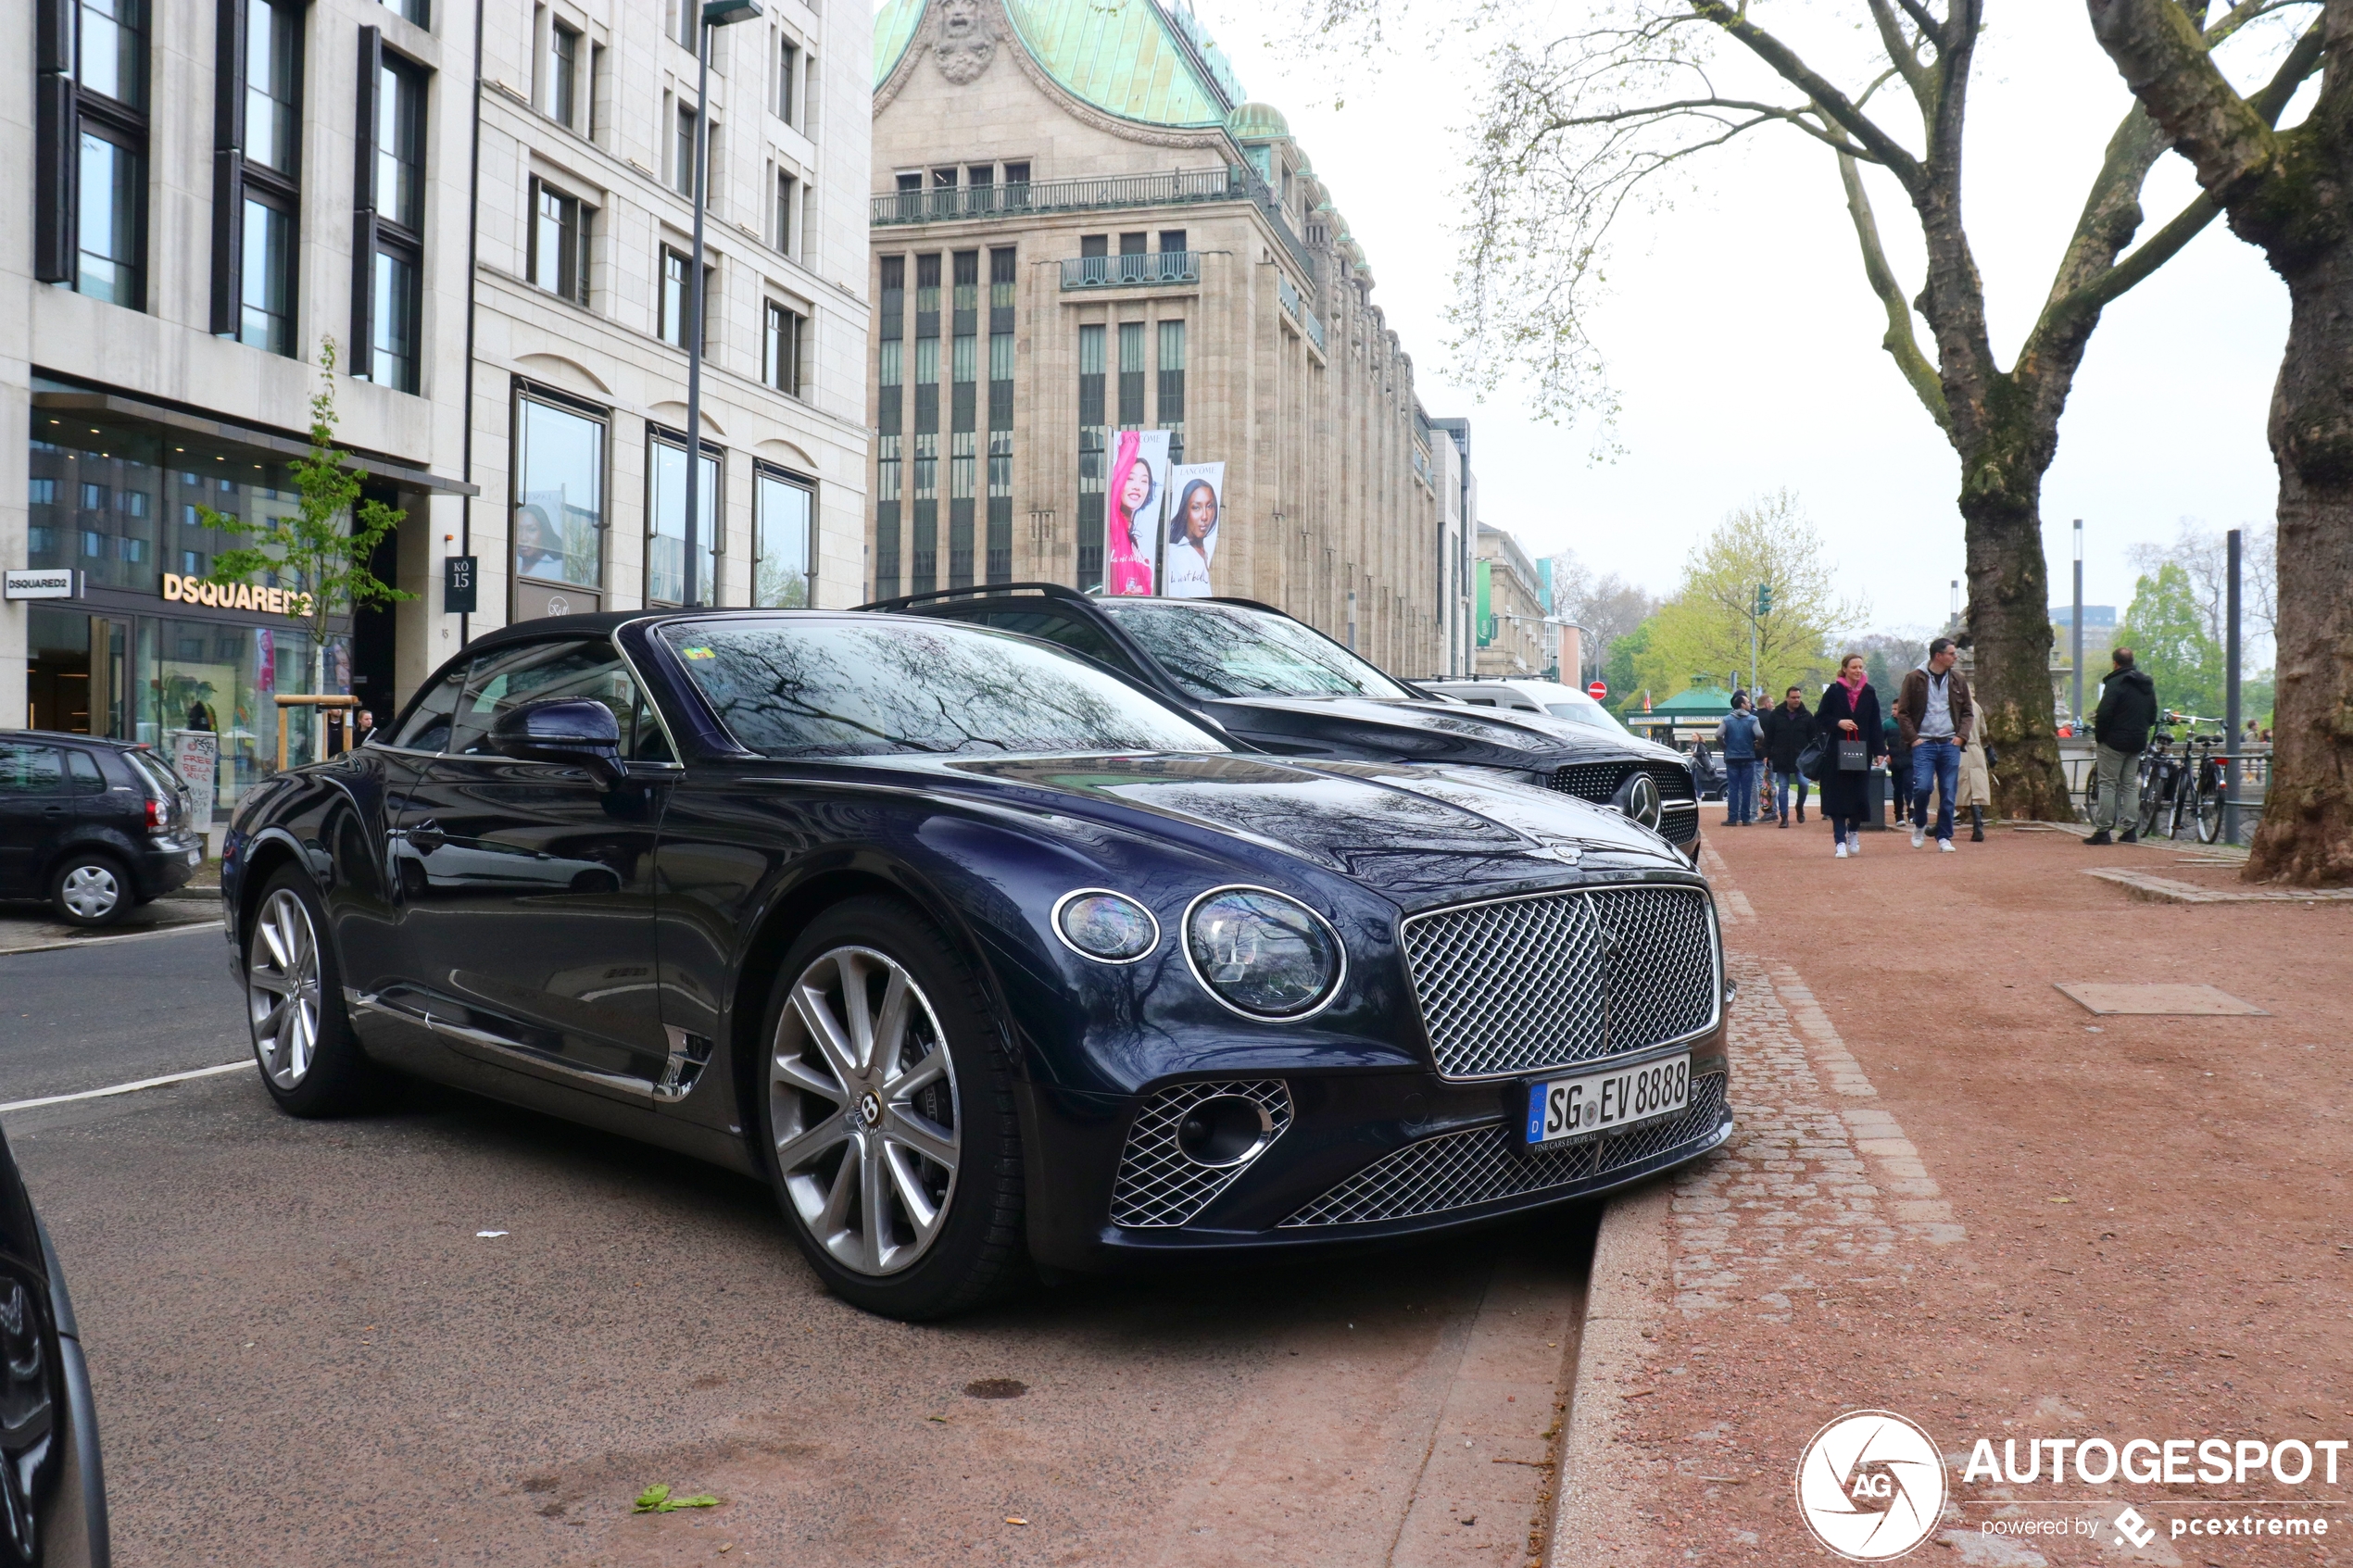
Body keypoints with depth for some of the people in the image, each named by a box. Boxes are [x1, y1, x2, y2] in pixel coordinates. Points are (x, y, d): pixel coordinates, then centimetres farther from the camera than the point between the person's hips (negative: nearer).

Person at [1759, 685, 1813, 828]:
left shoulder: (1807, 716, 3)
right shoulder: (1775, 715, 1)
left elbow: (1813, 738, 5)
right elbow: (1768, 737, 4)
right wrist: (1767, 755, -1)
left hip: (1800, 759, 0)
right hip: (1780, 759, 0)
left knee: (1803, 783, -12)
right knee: (1782, 788, 3)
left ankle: (1800, 806, 15)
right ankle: (1784, 817, 9)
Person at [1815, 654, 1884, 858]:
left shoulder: (1869, 693, 6)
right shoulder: (1833, 691, 0)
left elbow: (1875, 725, 4)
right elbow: (1819, 719, 0)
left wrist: (1879, 751, -3)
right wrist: (1838, 723, -17)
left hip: (1862, 752, 2)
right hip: (1837, 752, -2)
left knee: (1860, 796, 4)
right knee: (1838, 796, -3)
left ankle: (1853, 832, 30)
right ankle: (1840, 841, 1)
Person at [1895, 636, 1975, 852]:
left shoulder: (1959, 680, 9)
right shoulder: (1915, 679, -1)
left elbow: (1967, 712, 15)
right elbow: (1902, 712, 0)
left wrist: (1961, 736, 0)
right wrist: (1913, 738, -9)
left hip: (1950, 744, 3)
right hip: (1924, 743, -3)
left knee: (1948, 793, 1)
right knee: (1922, 786, -16)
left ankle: (1944, 837, 12)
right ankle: (1919, 826, 10)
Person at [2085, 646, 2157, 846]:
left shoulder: (2115, 683, -13)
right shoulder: (2147, 685, 13)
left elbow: (2104, 714, -18)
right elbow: (2152, 717, 18)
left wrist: (2098, 737, -7)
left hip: (2114, 741, -7)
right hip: (2138, 743, 7)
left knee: (2108, 784, -4)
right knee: (2131, 785, 12)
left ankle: (2103, 830, -6)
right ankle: (2129, 829, 9)